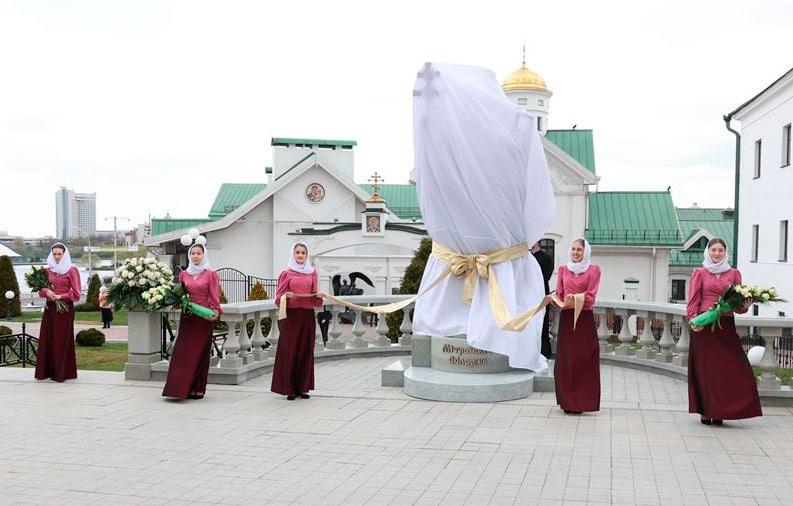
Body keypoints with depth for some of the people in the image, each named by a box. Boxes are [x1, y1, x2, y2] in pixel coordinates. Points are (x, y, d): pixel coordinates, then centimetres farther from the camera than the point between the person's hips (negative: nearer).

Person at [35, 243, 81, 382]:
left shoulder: (72, 270, -2)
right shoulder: (48, 270, 10)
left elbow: (76, 294, -5)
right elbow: (41, 290, 12)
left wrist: (60, 296, -15)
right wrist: (46, 292, -9)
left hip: (65, 309, -4)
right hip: (50, 308, 4)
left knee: (62, 339, -3)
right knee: (47, 339, 2)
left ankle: (61, 372, 0)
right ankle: (47, 370, 8)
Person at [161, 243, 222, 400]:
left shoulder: (210, 274, 0)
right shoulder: (184, 274, 12)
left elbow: (215, 296, -6)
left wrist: (216, 312, -22)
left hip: (204, 318, -4)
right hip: (187, 317, 4)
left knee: (200, 352, 1)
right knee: (183, 352, 0)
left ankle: (198, 389, 6)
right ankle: (182, 388, 4)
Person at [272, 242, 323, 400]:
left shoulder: (312, 272, 12)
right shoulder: (286, 273, 3)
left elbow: (314, 296, 13)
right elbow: (279, 297, 1)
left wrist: (319, 296, -8)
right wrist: (286, 296, -19)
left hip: (307, 315, 3)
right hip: (291, 315, -3)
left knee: (306, 350, 4)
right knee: (289, 350, -4)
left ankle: (303, 387, 12)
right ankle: (289, 388, 1)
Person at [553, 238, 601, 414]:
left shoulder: (593, 270, 2)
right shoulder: (563, 269, 13)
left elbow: (590, 297, -6)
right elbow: (559, 294, 9)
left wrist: (573, 301, -21)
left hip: (584, 319, -3)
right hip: (566, 319, 3)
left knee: (584, 359, -2)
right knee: (565, 360, 2)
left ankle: (581, 401, 4)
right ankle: (568, 401, 9)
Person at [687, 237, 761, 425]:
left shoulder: (734, 274, 14)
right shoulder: (700, 273, 8)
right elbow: (693, 301, 1)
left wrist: (745, 306, -10)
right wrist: (693, 320, -14)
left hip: (726, 326, 2)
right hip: (704, 326, -2)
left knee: (727, 368, -2)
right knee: (705, 369, -1)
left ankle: (719, 412, 7)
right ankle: (705, 411, 5)